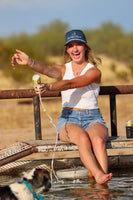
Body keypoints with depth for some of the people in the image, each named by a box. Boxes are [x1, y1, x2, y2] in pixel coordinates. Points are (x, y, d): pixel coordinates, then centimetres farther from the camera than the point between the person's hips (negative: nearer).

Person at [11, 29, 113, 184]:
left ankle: (103, 188, -49)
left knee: (98, 140, -36)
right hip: (68, 119, 1)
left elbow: (71, 84, -20)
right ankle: (98, 175, -54)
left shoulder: (94, 72, 0)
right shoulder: (63, 69, 9)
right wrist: (29, 62, -39)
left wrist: (48, 87, -38)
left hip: (92, 119, -1)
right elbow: (47, 69, -16)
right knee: (83, 138, -35)